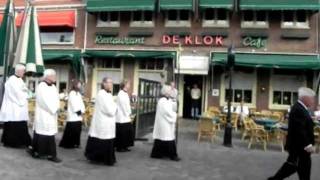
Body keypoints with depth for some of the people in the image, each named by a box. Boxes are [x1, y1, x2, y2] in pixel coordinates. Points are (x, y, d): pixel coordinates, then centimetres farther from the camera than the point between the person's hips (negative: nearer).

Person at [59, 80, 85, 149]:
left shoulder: (79, 93, 16)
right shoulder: (72, 93, -10)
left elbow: (81, 103, 14)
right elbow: (74, 104, -16)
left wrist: (82, 111, 0)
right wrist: (79, 112, -12)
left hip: (78, 116, 8)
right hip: (73, 115, -8)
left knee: (77, 130, 10)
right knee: (71, 131, -5)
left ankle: (76, 143, 18)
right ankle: (67, 144, 5)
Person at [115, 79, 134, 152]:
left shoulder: (125, 94, 14)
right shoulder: (121, 94, -15)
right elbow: (124, 106, -17)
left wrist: (129, 115, 9)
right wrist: (128, 115, -12)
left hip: (126, 117, 9)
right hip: (122, 118, -9)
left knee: (127, 132, 11)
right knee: (121, 133, -2)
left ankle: (124, 146, 20)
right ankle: (120, 147, 9)